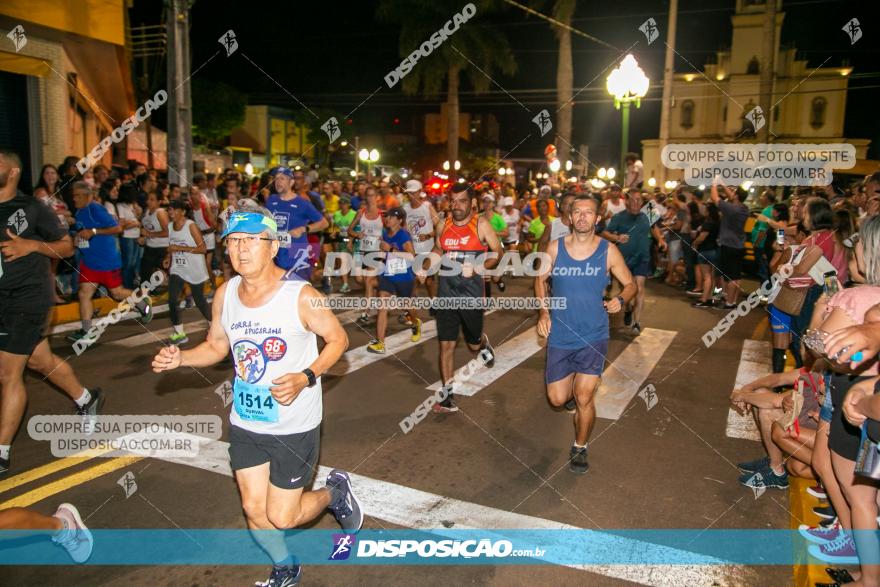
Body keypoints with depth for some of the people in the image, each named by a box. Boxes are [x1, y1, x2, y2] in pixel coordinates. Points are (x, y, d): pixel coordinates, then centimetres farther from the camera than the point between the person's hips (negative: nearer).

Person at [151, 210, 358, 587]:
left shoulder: (302, 295, -20)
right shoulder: (225, 294, -4)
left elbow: (338, 339, -9)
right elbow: (216, 346, 9)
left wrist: (305, 378, -24)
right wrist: (180, 358, -10)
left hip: (295, 426, -5)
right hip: (245, 424, 5)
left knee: (282, 517, 2)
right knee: (254, 510, 14)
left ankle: (335, 492, 34)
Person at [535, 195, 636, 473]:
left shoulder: (608, 251, -7)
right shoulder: (555, 247, -4)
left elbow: (630, 284, 3)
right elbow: (541, 279, 11)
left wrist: (621, 300, -19)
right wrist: (543, 311, -2)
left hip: (594, 336, -2)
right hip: (560, 336, 2)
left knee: (583, 398, -7)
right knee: (557, 400, 6)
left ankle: (580, 448, 20)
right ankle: (575, 382, 43)